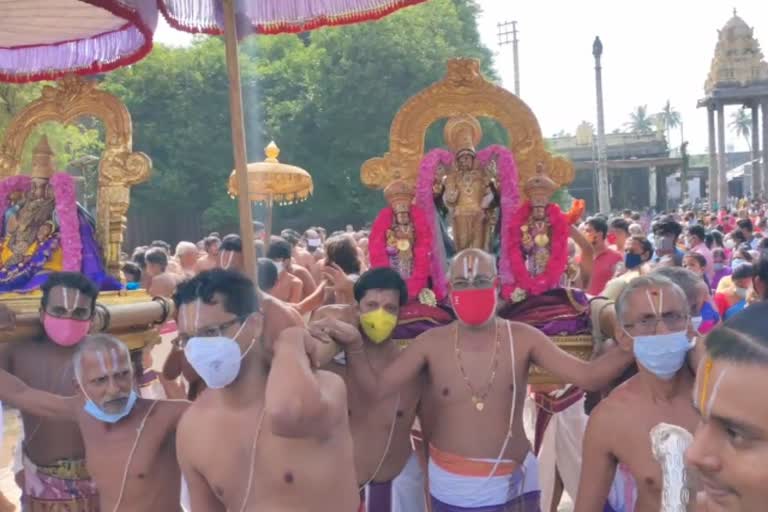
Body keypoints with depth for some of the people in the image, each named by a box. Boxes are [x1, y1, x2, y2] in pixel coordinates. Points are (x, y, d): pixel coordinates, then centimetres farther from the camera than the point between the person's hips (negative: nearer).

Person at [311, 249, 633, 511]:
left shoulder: (522, 338, -7)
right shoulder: (431, 343, -6)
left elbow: (588, 377, -13)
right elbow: (375, 388, -10)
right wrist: (353, 345, -27)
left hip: (514, 483, 0)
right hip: (451, 486, 0)